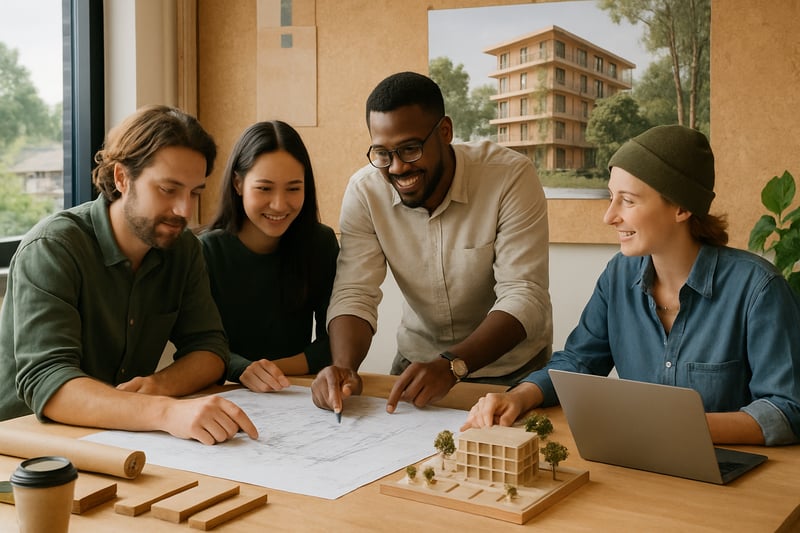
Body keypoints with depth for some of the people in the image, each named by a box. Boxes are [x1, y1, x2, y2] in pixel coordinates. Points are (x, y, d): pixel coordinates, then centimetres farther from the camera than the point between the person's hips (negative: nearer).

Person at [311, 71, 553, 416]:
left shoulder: (511, 177, -21)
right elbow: (354, 294, -13)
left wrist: (451, 365, -39)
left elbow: (524, 297, -24)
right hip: (419, 359, 2)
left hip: (511, 367, -2)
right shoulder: (364, 191, -11)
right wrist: (343, 367, -33)